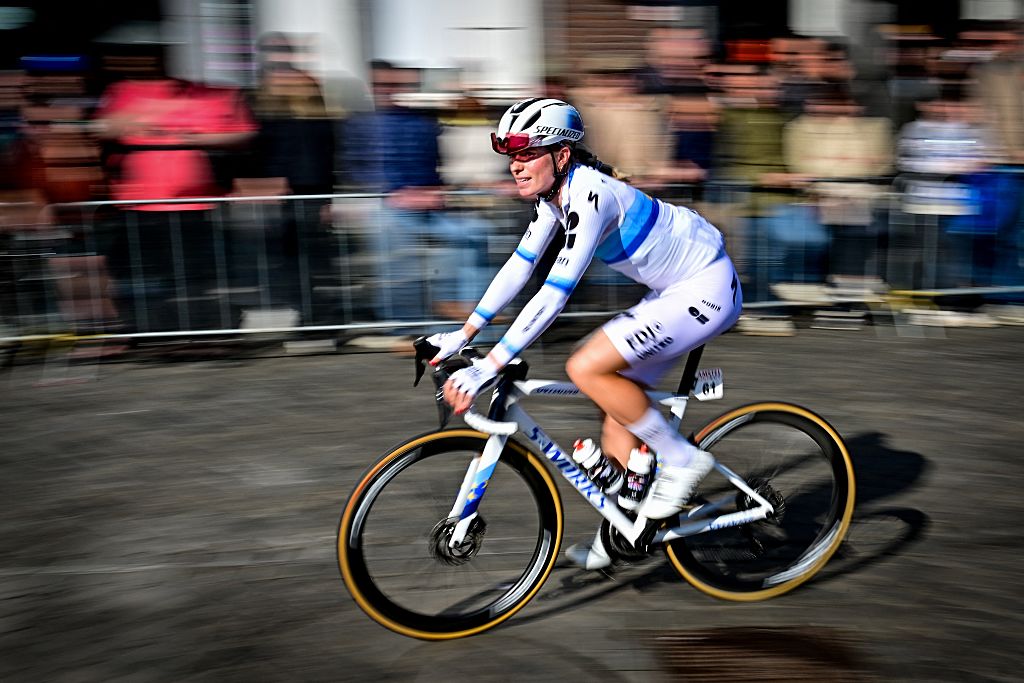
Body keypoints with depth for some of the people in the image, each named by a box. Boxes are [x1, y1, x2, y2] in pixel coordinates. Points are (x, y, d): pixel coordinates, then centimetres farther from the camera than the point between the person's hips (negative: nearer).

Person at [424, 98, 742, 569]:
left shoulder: (588, 194, -27)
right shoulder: (554, 193, 1)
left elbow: (554, 293, -33)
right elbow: (519, 266, 7)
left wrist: (488, 367, -34)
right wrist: (464, 333, 5)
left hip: (706, 291, -10)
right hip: (677, 290, 10)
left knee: (586, 368, -20)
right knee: (618, 404, 10)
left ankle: (682, 459, -3)